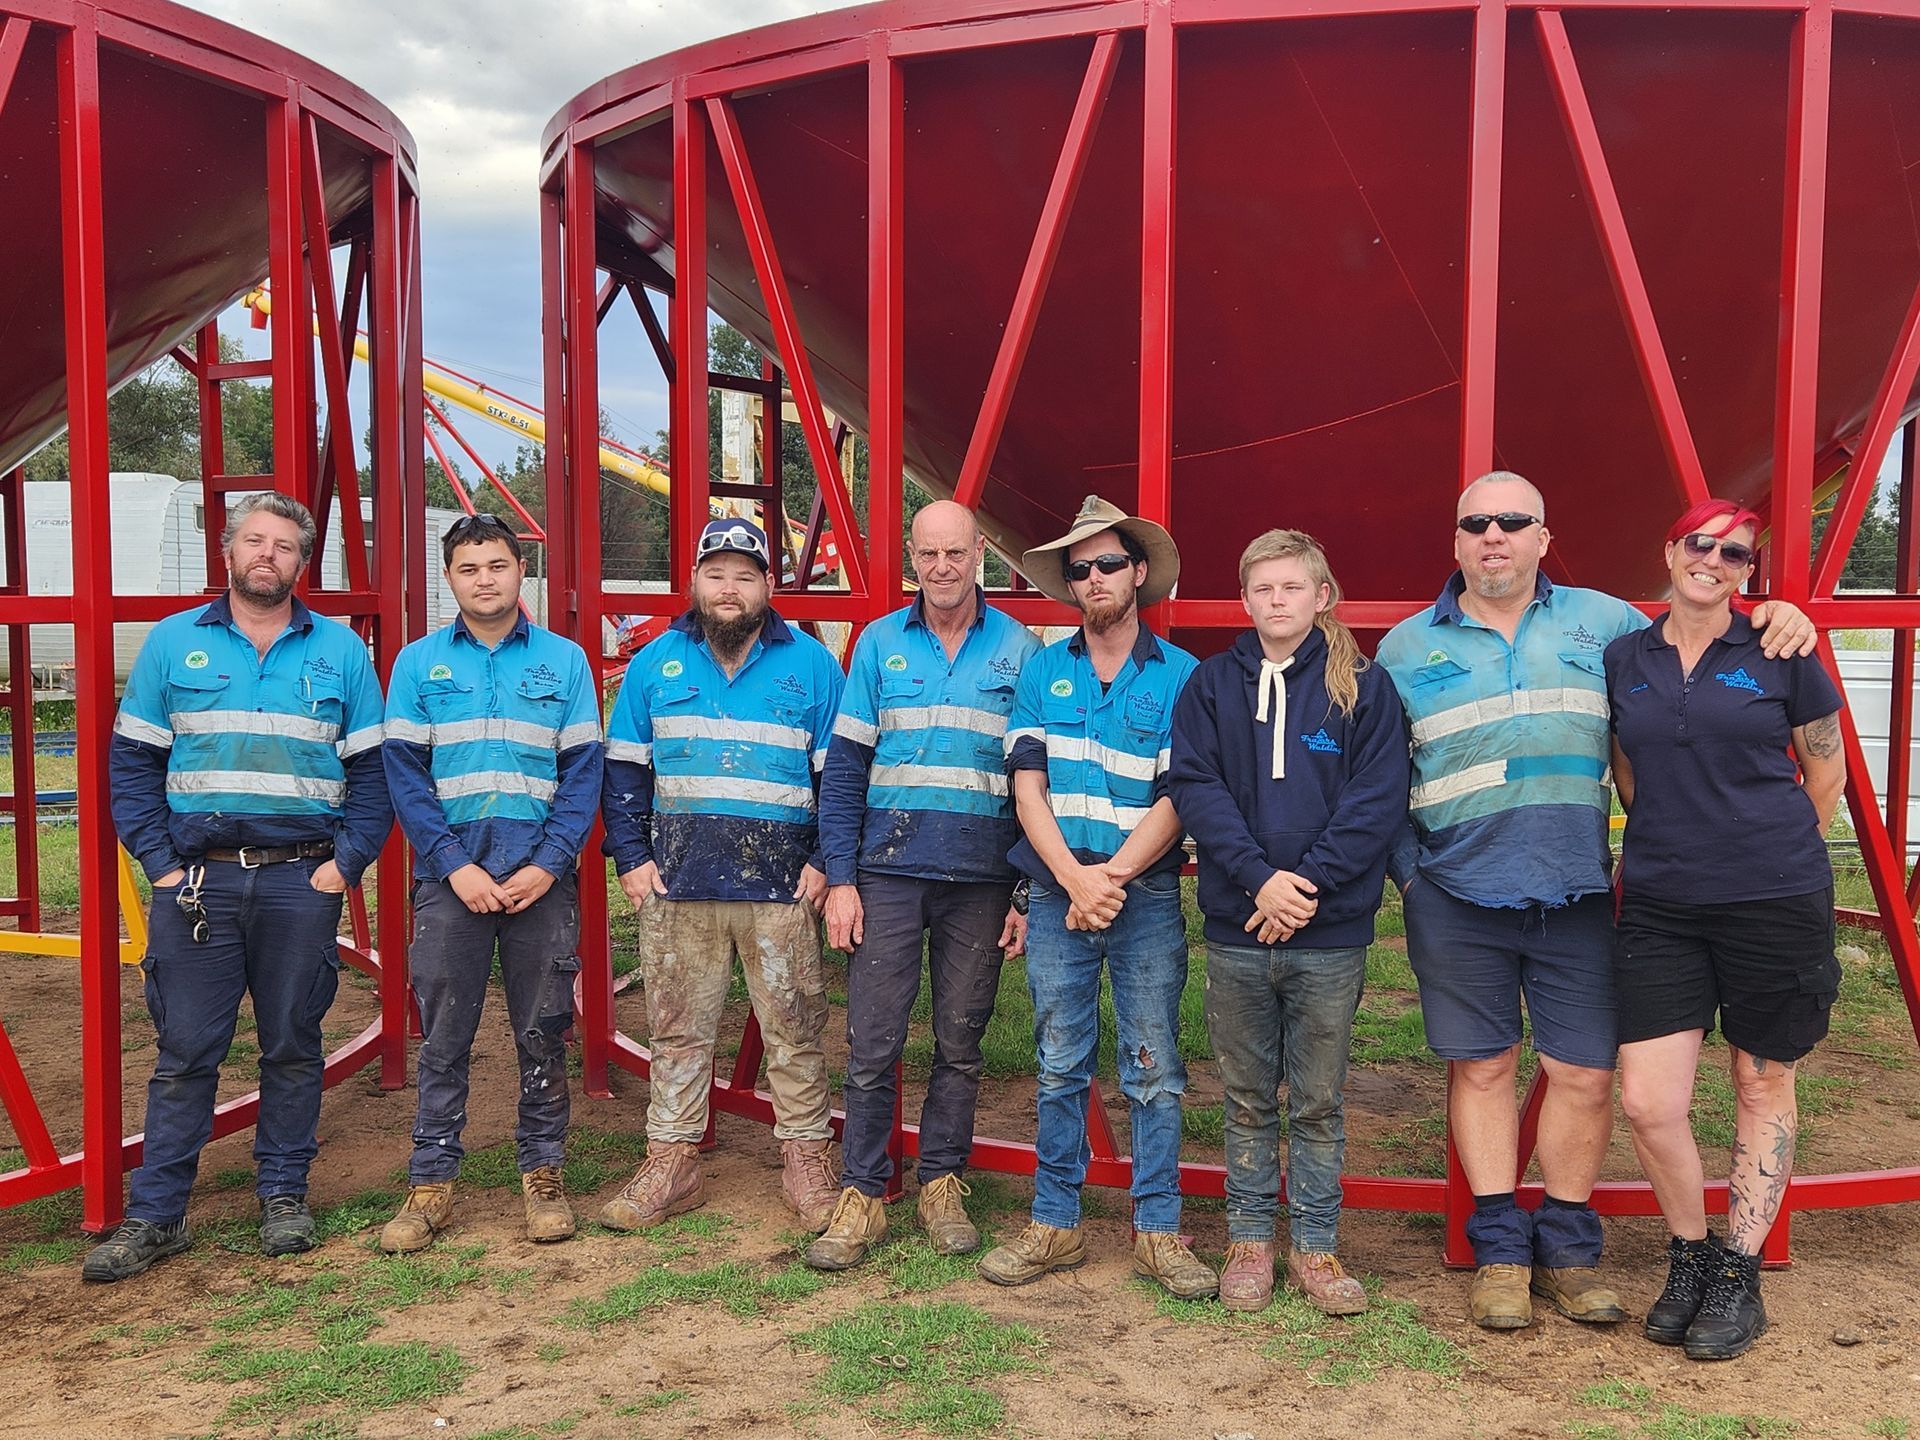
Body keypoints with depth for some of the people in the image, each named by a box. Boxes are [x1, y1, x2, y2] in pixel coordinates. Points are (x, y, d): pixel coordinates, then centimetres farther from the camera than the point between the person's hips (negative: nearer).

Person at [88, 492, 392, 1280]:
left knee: (293, 1045, 9)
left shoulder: (340, 650, 6)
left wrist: (347, 861, -4)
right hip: (198, 881, 0)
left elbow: (373, 770, 6)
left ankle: (285, 1196, 22)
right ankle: (155, 1215, 12)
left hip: (301, 883, 0)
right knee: (184, 1051, 3)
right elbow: (132, 762, 6)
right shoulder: (173, 643, 6)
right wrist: (160, 860, -3)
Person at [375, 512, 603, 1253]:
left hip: (542, 876, 0)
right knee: (443, 1036, 5)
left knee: (543, 1032, 7)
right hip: (450, 875, 0)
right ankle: (431, 1184, 15)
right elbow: (403, 773, 1)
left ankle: (543, 1172, 20)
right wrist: (456, 865, -10)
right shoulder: (418, 663, 6)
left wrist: (548, 864, -10)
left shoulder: (565, 660, 6)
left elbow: (584, 771, 2)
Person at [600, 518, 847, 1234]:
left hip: (780, 881, -1)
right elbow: (624, 768, 11)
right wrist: (631, 857, 1)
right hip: (677, 880, 1)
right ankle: (671, 1162, 18)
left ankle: (807, 1160, 15)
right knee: (678, 1029, 8)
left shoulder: (810, 663, 7)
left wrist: (824, 861, -2)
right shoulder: (655, 663, 11)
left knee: (794, 1028, 3)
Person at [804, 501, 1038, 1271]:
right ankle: (861, 1196, 13)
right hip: (889, 869, 0)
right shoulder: (880, 643, 5)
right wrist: (839, 878, -3)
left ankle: (942, 1185, 25)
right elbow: (844, 765, 4)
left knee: (960, 1044, 10)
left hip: (981, 880, 0)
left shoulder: (1019, 649, 3)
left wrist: (1028, 892, 0)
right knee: (872, 1043, 1)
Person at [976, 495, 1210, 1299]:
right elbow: (1028, 787, 1)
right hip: (1057, 894, 2)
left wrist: (1114, 876, -13)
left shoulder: (1180, 676, 1)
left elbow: (1179, 797, -4)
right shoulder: (1043, 673, 8)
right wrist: (1076, 878, -11)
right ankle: (1054, 1227, 17)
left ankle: (1158, 1232, 13)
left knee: (1154, 1072, 2)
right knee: (1059, 1068, 7)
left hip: (1146, 896, -2)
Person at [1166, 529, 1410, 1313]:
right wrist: (1259, 877, -15)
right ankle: (1249, 1240, 24)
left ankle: (1315, 1245, 21)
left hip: (1330, 932, -1)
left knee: (1319, 1101, 9)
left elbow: (1379, 800, -5)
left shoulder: (1363, 687, 2)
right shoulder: (1211, 684, 6)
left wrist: (1308, 882, -14)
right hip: (1236, 929, 1)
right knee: (1248, 1097, 12)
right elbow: (1193, 785, -4)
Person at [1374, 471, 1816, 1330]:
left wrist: (1773, 621, 2)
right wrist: (1406, 872, 3)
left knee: (1584, 1074, 4)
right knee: (1481, 1068, 6)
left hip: (1575, 894, 1)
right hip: (1457, 897, -1)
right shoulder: (1406, 647, 7)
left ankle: (1567, 1253, 21)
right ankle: (1499, 1253, 19)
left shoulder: (1602, 622, 9)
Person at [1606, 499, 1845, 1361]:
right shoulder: (1622, 660, 5)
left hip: (1776, 904, -2)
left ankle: (1739, 1276, 25)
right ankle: (1690, 1257, 22)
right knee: (1648, 1102, -4)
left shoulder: (1778, 653, -2)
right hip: (1659, 907, 2)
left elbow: (1828, 773, 9)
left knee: (1762, 1087, 10)